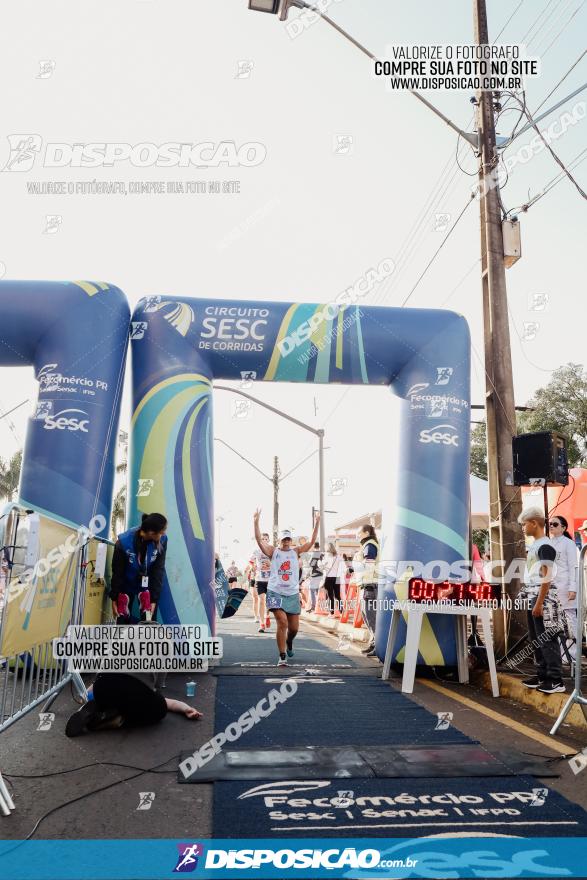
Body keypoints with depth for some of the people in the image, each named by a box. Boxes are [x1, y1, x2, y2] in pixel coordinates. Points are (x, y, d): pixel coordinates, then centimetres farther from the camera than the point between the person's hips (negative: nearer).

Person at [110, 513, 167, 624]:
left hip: (147, 585, 1)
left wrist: (154, 599, -18)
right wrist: (114, 598, -8)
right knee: (123, 620, 5)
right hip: (126, 584, -1)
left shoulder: (161, 541, -24)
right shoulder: (124, 542, -29)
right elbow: (117, 572, -16)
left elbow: (159, 570, -17)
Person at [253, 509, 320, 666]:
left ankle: (288, 642, 43)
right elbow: (259, 539, -10)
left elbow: (311, 541, -1)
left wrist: (317, 524, -10)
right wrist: (256, 522, -21)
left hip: (293, 594, 3)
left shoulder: (296, 552, 7)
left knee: (294, 627, 8)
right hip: (276, 593, -3)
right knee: (282, 623, -17)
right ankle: (282, 657, -6)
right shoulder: (273, 551, 1)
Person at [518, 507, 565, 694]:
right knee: (535, 638, 14)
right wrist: (531, 600, 16)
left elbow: (546, 577, -18)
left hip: (543, 597, -10)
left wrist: (539, 603, -19)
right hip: (532, 597, 10)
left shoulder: (545, 545, -14)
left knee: (547, 639, -4)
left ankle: (556, 681, 2)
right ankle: (542, 675, 23)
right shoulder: (534, 545, 14)